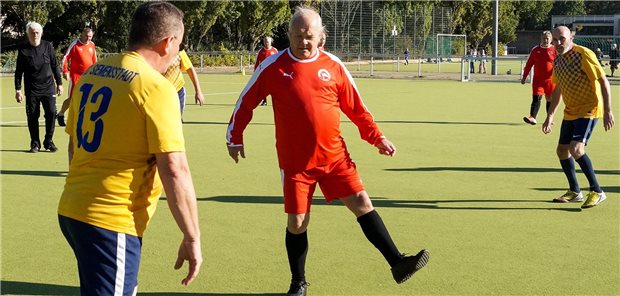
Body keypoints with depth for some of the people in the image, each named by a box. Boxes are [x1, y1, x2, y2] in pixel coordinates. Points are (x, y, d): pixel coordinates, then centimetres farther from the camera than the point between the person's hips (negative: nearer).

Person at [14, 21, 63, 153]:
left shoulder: (48, 46, 5)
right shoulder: (23, 50, 0)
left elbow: (54, 66, 12)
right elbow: (18, 71, 3)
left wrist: (59, 83, 10)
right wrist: (18, 89, -2)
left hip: (48, 88, 1)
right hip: (31, 90, -1)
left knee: (51, 113, -6)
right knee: (32, 116, 0)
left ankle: (49, 141, 9)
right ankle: (35, 143, 13)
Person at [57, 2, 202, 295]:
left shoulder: (92, 73, 8)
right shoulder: (155, 87, -14)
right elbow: (174, 171, -18)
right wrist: (192, 239, -11)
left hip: (71, 210, 8)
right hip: (111, 222, -8)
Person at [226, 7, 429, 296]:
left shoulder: (334, 66, 2)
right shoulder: (273, 66, -4)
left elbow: (355, 107, 9)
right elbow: (246, 102, 7)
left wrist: (377, 138, 3)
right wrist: (234, 138, 8)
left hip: (334, 155, 2)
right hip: (295, 162, -1)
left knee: (362, 204, -5)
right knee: (297, 222, 3)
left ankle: (398, 264, -1)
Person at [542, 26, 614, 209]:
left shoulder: (583, 54, -17)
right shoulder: (558, 59, 7)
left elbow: (603, 81, -17)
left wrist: (608, 111, -22)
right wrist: (550, 115, 19)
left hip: (589, 110, -9)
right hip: (570, 112, 9)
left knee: (576, 148, -23)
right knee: (562, 150, 11)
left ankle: (597, 192, -12)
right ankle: (574, 192, 27)